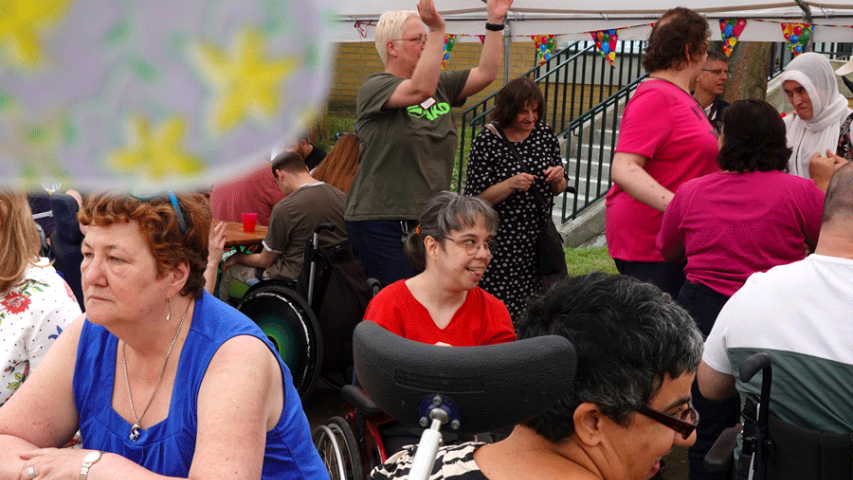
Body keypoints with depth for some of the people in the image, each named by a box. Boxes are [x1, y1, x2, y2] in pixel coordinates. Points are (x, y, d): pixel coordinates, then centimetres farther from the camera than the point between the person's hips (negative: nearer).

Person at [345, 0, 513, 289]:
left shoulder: (440, 85, 16)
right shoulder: (374, 88, -6)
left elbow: (485, 74, 9)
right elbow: (420, 89, -24)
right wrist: (438, 30, -28)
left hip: (430, 219, 7)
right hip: (381, 221, -7)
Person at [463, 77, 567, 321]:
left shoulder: (545, 134, 9)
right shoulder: (487, 141, -6)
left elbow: (557, 191, 17)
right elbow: (476, 198, -8)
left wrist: (558, 179, -5)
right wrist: (510, 184, -21)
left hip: (539, 240, 5)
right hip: (500, 244, -4)